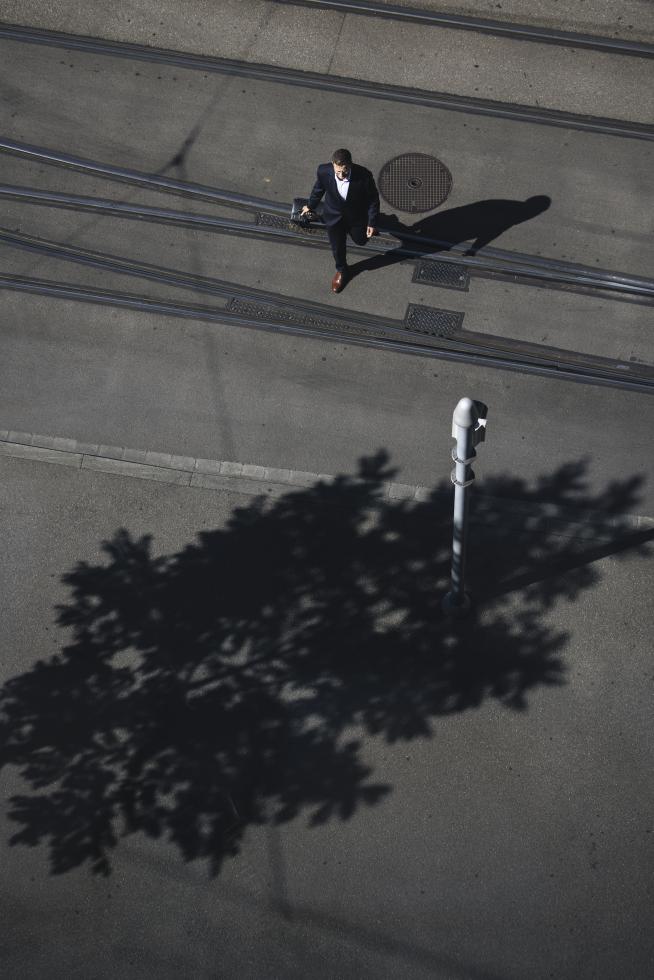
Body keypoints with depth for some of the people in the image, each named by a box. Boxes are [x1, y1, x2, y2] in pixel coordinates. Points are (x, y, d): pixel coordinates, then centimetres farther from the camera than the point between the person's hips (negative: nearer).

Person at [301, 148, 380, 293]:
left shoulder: (364, 176, -35)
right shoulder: (323, 171, -30)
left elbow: (373, 199, -16)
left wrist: (372, 223, -9)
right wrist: (311, 206, 11)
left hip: (357, 216, -1)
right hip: (334, 216, 1)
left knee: (360, 240, 25)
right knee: (337, 247, 19)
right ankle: (341, 270, 51)